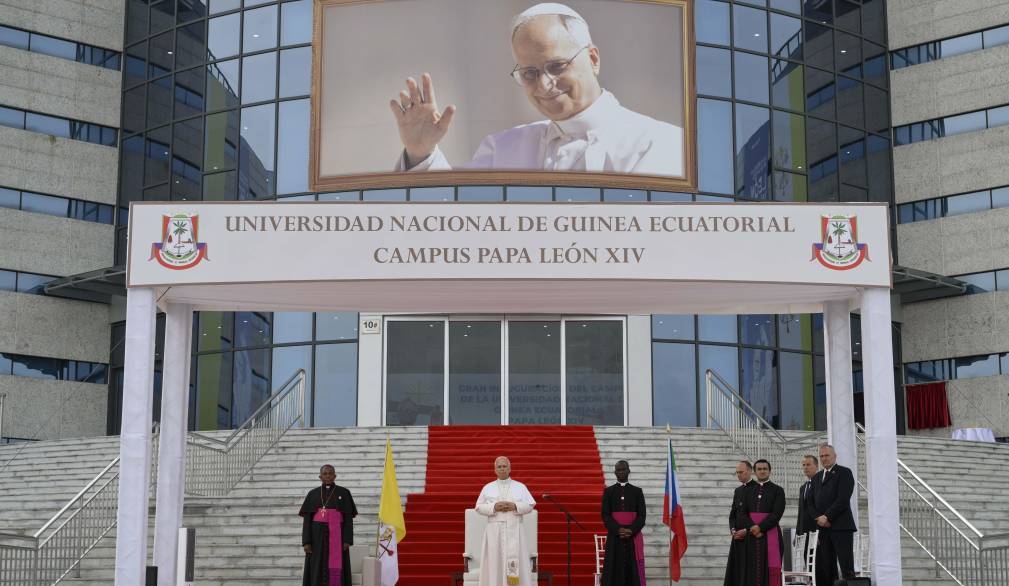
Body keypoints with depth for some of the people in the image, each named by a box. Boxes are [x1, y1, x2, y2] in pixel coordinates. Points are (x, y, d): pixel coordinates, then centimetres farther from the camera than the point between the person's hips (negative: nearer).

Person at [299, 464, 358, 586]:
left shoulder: (343, 493, 4)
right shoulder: (312, 494, 7)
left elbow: (348, 518, 1)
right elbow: (307, 519, 4)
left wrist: (347, 540, -9)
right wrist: (306, 542, -7)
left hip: (336, 535, -1)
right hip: (318, 536, 1)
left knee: (336, 570, -5)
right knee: (317, 571, -2)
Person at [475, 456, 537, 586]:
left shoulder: (520, 487, 9)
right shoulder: (488, 488, 10)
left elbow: (530, 505, 4)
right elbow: (479, 507, 5)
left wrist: (515, 506, -12)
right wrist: (494, 507, -11)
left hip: (514, 530, 0)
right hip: (495, 530, 1)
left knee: (517, 563, -6)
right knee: (495, 561, -4)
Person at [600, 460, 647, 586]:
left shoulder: (637, 491, 7)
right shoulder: (608, 492, 7)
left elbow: (642, 515, 2)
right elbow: (605, 515, 0)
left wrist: (631, 530, -14)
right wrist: (618, 530, -15)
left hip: (633, 537, 0)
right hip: (614, 536, 0)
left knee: (633, 570, -3)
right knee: (614, 570, -4)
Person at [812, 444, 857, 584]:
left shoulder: (844, 472, 2)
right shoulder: (816, 478, 23)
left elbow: (843, 499, -10)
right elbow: (813, 503, 17)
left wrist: (827, 517, -12)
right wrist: (818, 518, -2)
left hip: (840, 525, -6)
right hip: (823, 528, 6)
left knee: (847, 567, -9)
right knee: (827, 568, 2)